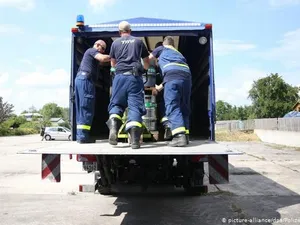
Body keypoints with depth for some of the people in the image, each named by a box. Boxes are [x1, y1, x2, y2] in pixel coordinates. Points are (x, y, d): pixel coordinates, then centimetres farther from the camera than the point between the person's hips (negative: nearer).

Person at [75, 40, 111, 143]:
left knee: (81, 108, 7)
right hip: (85, 79, -10)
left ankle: (80, 135, 6)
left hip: (80, 78, 10)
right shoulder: (92, 50, 3)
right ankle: (83, 136, -14)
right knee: (87, 108, -12)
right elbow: (103, 58, -14)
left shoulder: (89, 53, 34)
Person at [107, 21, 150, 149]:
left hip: (120, 76, 1)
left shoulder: (115, 43, 16)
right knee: (135, 105, -5)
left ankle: (113, 127, -18)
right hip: (135, 77, 0)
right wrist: (143, 68, 46)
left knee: (116, 104, 9)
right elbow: (147, 63, 25)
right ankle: (134, 139, -17)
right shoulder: (138, 41, 16)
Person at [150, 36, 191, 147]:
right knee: (184, 107, 11)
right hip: (186, 76, 6)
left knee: (172, 107, -11)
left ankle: (179, 136, -24)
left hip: (173, 75, -5)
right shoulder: (178, 53, 39)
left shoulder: (162, 48, 27)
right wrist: (159, 88, 50)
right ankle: (185, 135, 8)